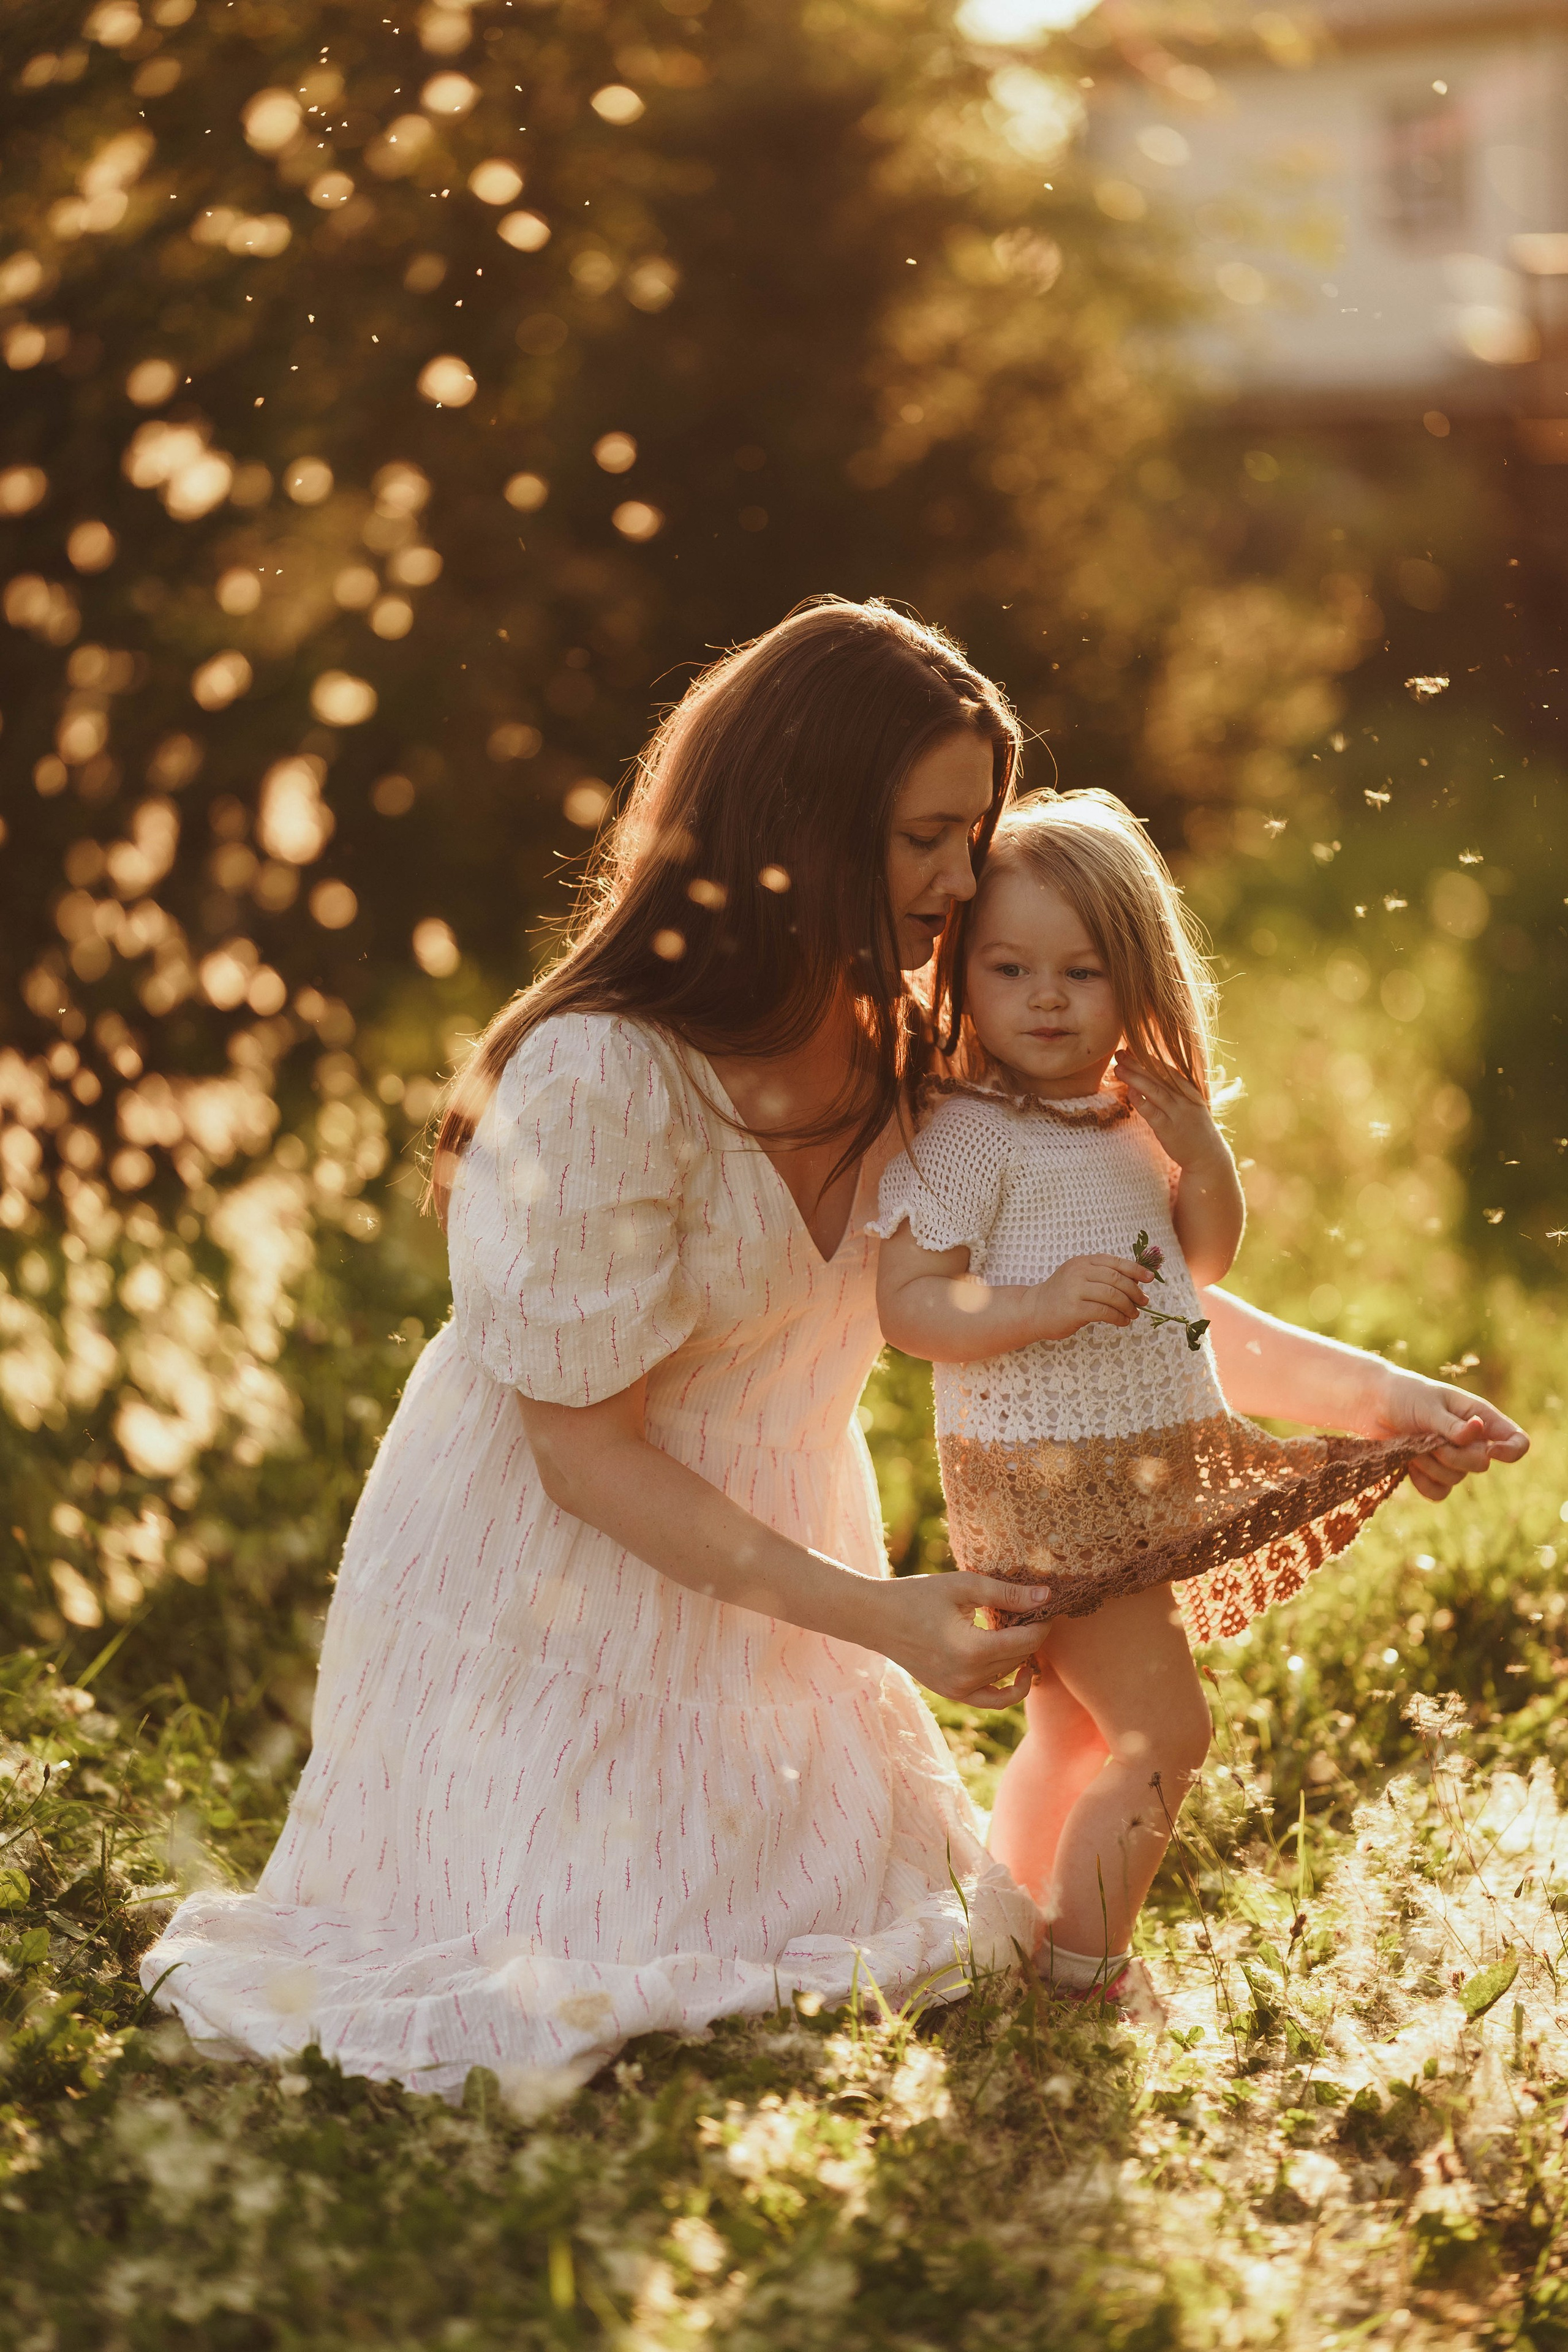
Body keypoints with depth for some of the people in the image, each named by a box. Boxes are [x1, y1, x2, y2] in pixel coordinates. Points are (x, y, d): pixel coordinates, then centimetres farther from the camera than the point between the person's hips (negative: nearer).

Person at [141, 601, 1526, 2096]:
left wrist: (1356, 1387, -8)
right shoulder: (598, 1084, -29)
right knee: (580, 1987, -10)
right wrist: (877, 1615, -29)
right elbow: (586, 1454, -24)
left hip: (767, 1553, 6)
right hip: (554, 1595, -6)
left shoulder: (899, 1051, -7)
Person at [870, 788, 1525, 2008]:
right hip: (1045, 1480, -9)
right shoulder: (964, 1133, -16)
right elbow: (907, 1299, -21)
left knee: (1077, 1726, 19)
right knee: (1164, 1731, -9)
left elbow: (1204, 1262, 17)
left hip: (1145, 1472, 9)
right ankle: (1086, 1972, 2)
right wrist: (1041, 1305, -36)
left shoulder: (1134, 1117, 8)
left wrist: (1202, 1155, -2)